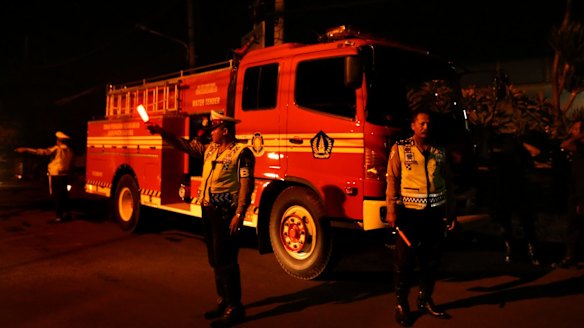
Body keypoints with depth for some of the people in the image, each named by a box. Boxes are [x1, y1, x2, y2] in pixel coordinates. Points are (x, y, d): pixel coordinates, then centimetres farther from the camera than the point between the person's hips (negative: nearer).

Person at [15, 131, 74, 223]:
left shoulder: (57, 149, -13)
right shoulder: (70, 150, 8)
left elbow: (42, 152, -22)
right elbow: (71, 163, 13)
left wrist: (26, 149, -23)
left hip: (55, 175, -7)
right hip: (65, 175, 7)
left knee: (56, 196, -4)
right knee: (64, 195, 13)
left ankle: (59, 216, -6)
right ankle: (67, 214, 15)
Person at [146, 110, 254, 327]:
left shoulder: (241, 153, -12)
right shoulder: (209, 149, 12)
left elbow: (246, 186, -17)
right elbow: (184, 145, 20)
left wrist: (239, 214, -22)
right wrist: (161, 132, 13)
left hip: (226, 213, -8)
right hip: (209, 211, 8)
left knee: (225, 260, -6)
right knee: (215, 259, 14)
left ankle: (235, 308, 4)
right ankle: (223, 301, 26)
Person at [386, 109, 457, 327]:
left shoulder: (439, 152, 11)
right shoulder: (400, 149, 0)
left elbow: (447, 183, 14)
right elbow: (392, 180, -5)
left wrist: (452, 212, 12)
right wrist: (391, 209, -12)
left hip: (435, 213, 4)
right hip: (410, 212, -4)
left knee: (432, 259, 10)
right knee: (404, 260, 1)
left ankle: (425, 300, 27)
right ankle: (401, 303, 15)